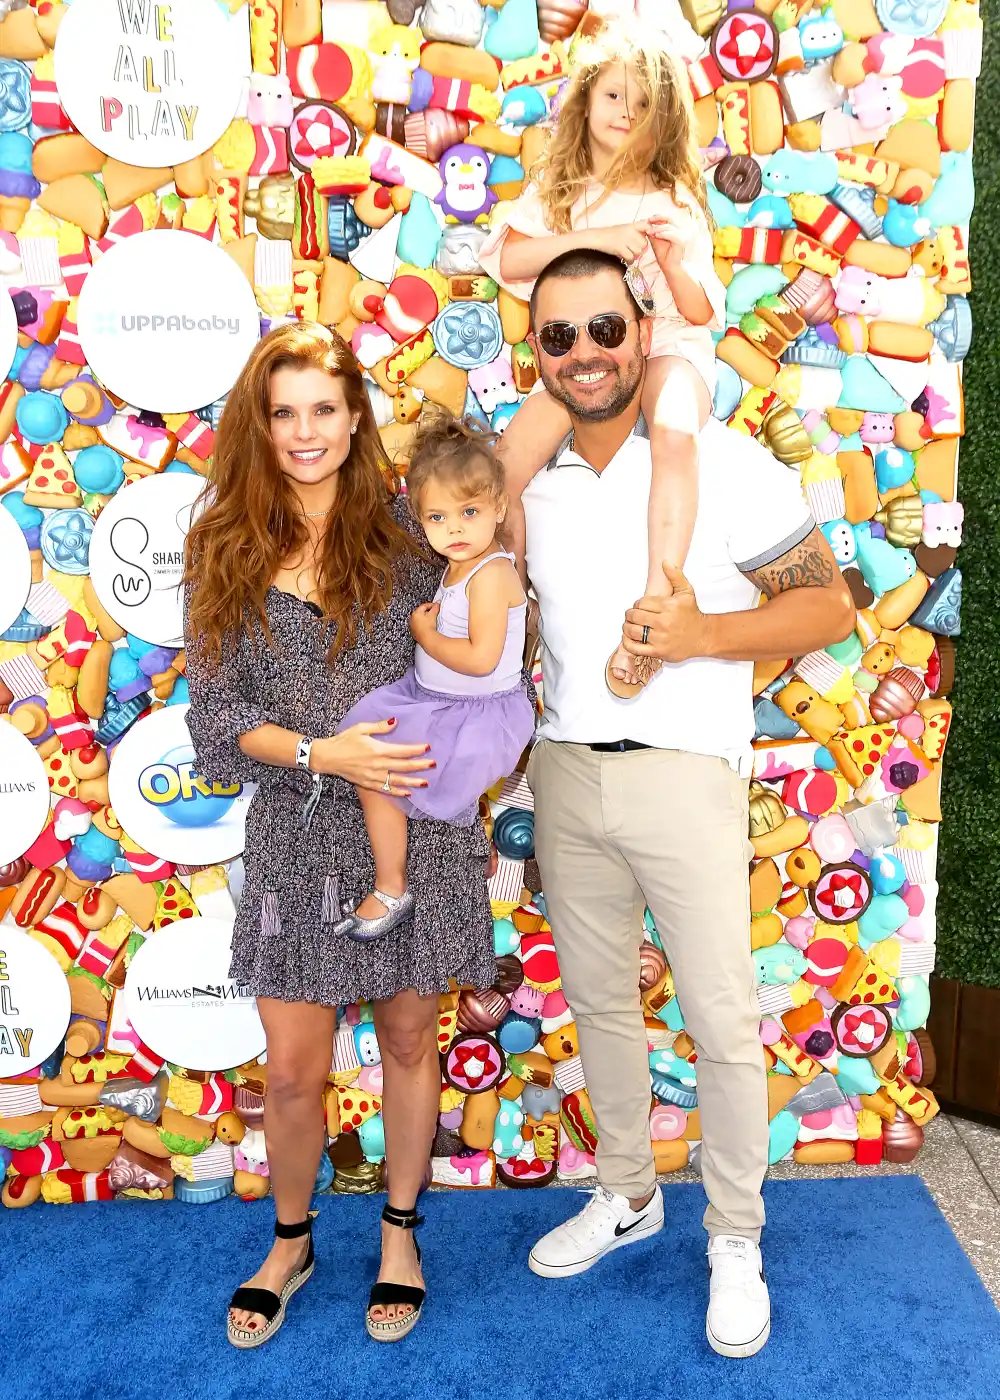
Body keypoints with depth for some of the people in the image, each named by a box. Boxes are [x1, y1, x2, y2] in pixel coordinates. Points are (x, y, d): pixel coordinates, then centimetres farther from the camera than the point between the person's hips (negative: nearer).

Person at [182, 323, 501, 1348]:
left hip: (415, 827, 0)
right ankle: (290, 1240, 38)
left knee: (408, 1040, 15)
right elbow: (215, 709, -4)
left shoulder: (406, 526, -3)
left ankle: (400, 1231, 39)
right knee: (292, 1070, 9)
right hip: (297, 831, 1)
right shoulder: (225, 550, -1)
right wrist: (321, 753, -16)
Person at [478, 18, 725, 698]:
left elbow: (703, 315, 6)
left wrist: (670, 260, -13)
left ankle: (658, 602, -41)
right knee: (510, 457, -22)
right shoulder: (558, 192, 13)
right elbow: (507, 259, -6)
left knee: (674, 430, -37)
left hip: (668, 349, -2)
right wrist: (595, 237, -16)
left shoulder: (676, 205, 9)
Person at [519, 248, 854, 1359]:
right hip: (564, 771, 5)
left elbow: (829, 604, -7)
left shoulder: (724, 462, -8)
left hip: (683, 774, -5)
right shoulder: (528, 477, 7)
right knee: (598, 1000, 17)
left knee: (721, 1019, 4)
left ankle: (736, 1242, 26)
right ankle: (627, 1195, 38)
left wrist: (700, 634, -22)